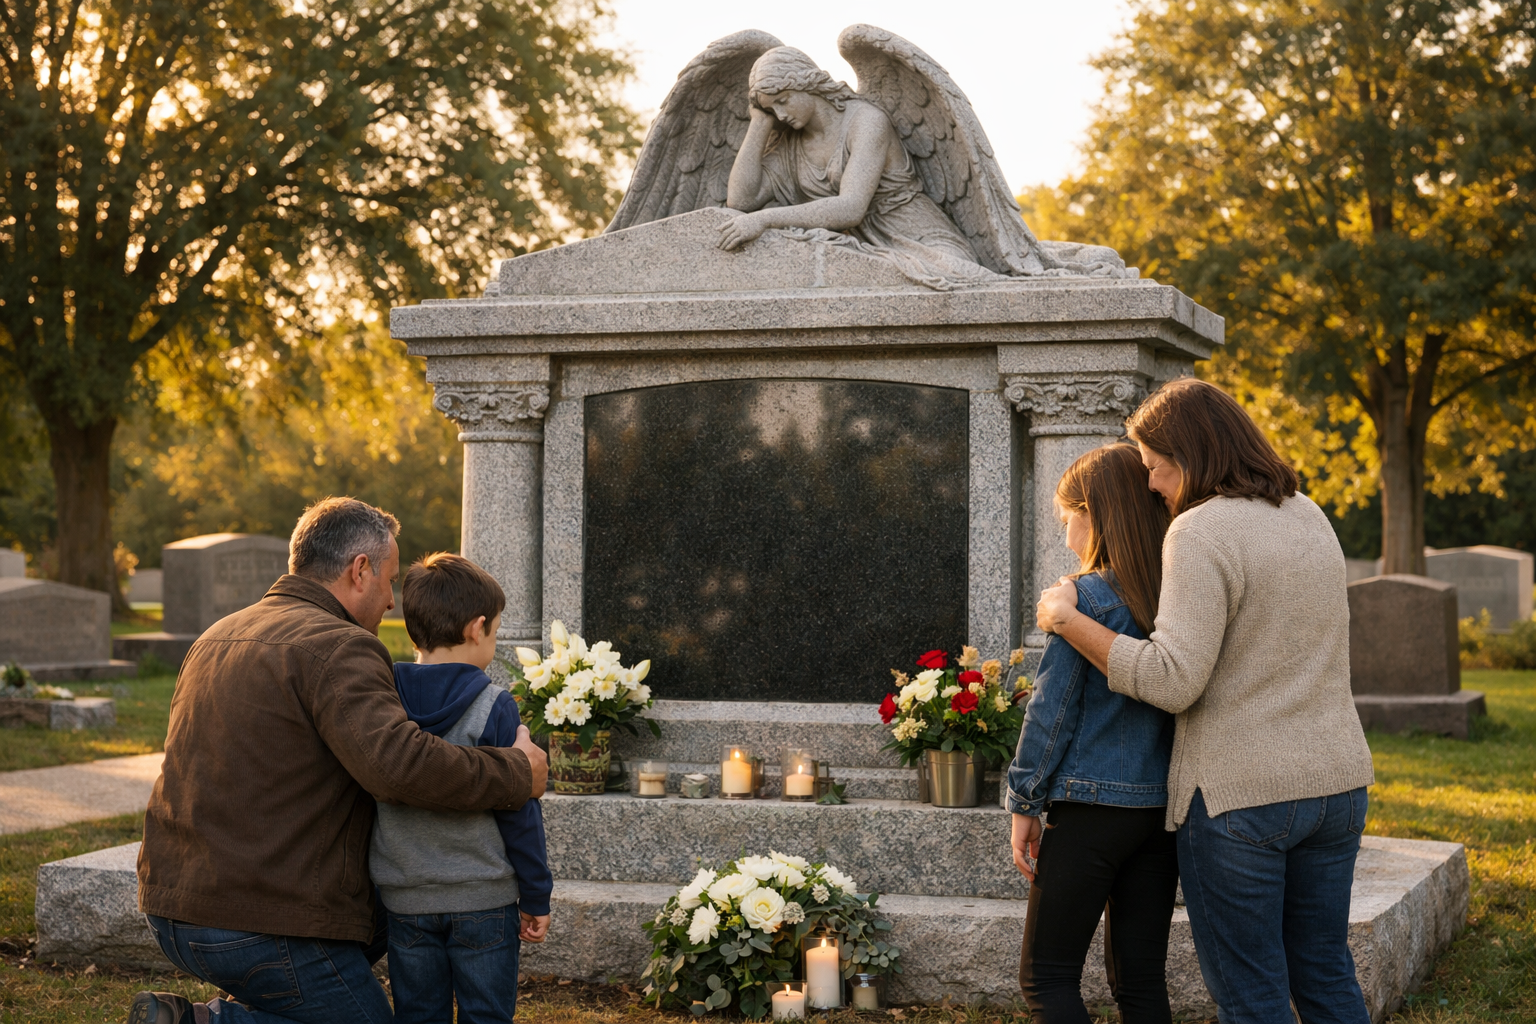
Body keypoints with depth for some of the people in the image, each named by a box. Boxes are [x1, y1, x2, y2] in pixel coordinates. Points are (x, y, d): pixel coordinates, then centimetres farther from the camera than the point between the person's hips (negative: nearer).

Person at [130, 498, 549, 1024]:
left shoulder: (216, 638, 16)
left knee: (376, 929, 25)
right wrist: (516, 773, -18)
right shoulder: (337, 647, -14)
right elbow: (395, 760, -29)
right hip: (267, 929, -9)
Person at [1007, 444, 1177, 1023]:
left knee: (1045, 977, 2)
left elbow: (1051, 709, -11)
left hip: (1092, 808, -6)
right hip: (1163, 808, 6)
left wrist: (1024, 803, -3)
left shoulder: (1086, 596, -11)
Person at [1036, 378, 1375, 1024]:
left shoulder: (1202, 533, -15)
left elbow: (1173, 681, -22)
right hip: (1334, 778, 8)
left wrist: (1066, 619, -12)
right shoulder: (1308, 518, 10)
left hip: (1238, 794, -8)